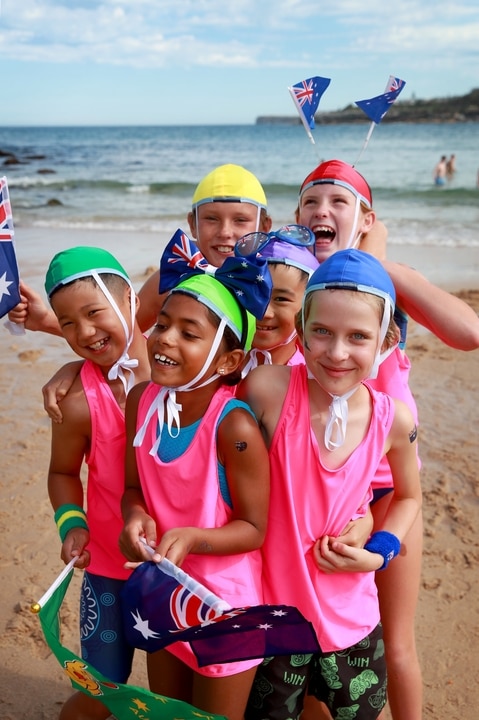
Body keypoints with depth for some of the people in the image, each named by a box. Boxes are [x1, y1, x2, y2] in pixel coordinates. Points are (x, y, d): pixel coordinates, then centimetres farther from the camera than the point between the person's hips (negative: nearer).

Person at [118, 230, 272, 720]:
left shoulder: (234, 427, -30)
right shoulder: (141, 399, -12)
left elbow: (255, 529, -19)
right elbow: (133, 486, 0)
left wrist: (192, 537, -34)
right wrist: (137, 518, -21)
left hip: (225, 607, -5)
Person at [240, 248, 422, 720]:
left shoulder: (393, 420, -12)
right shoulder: (268, 391, -23)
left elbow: (408, 496, 7)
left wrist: (379, 553, -7)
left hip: (351, 622, 3)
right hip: (273, 613, -2)